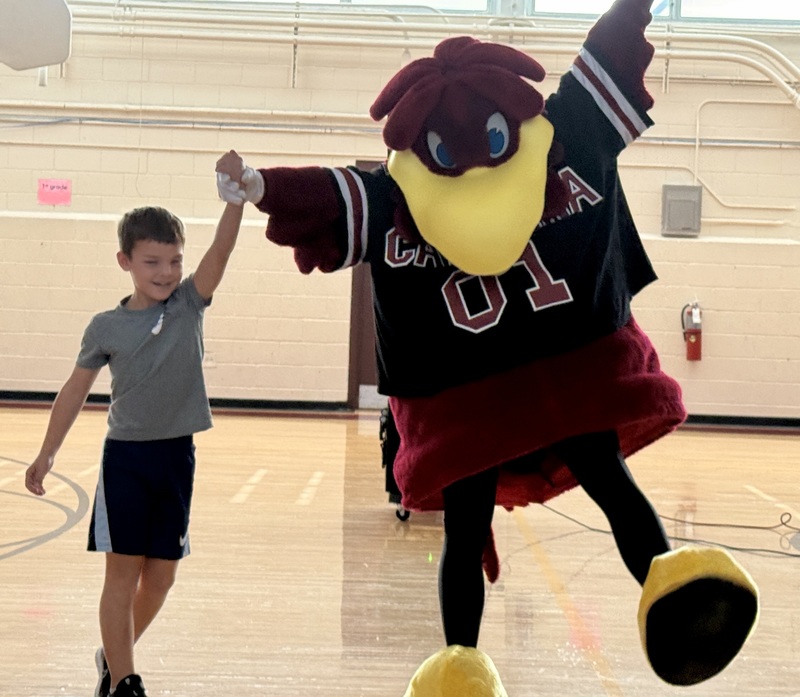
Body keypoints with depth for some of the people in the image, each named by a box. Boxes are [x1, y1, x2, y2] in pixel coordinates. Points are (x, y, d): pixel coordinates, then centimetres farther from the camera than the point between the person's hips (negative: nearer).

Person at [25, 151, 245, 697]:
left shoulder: (190, 303, -1)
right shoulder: (107, 327, -4)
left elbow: (222, 248, -16)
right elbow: (76, 391, 4)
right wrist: (48, 454, 5)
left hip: (177, 456, 3)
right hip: (125, 456, -2)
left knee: (162, 572, 9)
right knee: (124, 569, -2)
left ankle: (115, 653, 31)